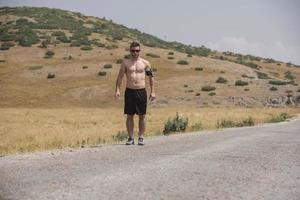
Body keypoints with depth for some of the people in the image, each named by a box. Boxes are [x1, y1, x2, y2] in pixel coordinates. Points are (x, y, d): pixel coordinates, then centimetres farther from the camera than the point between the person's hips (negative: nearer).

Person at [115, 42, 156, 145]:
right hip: (129, 91, 0)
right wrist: (117, 90, -5)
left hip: (141, 91, 0)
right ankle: (130, 138, 11)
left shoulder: (145, 63, 5)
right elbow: (120, 76, 5)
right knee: (129, 116, 3)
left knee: (142, 116, 3)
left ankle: (141, 138, 11)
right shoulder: (125, 63, 5)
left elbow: (151, 77, 9)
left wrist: (152, 92, 4)